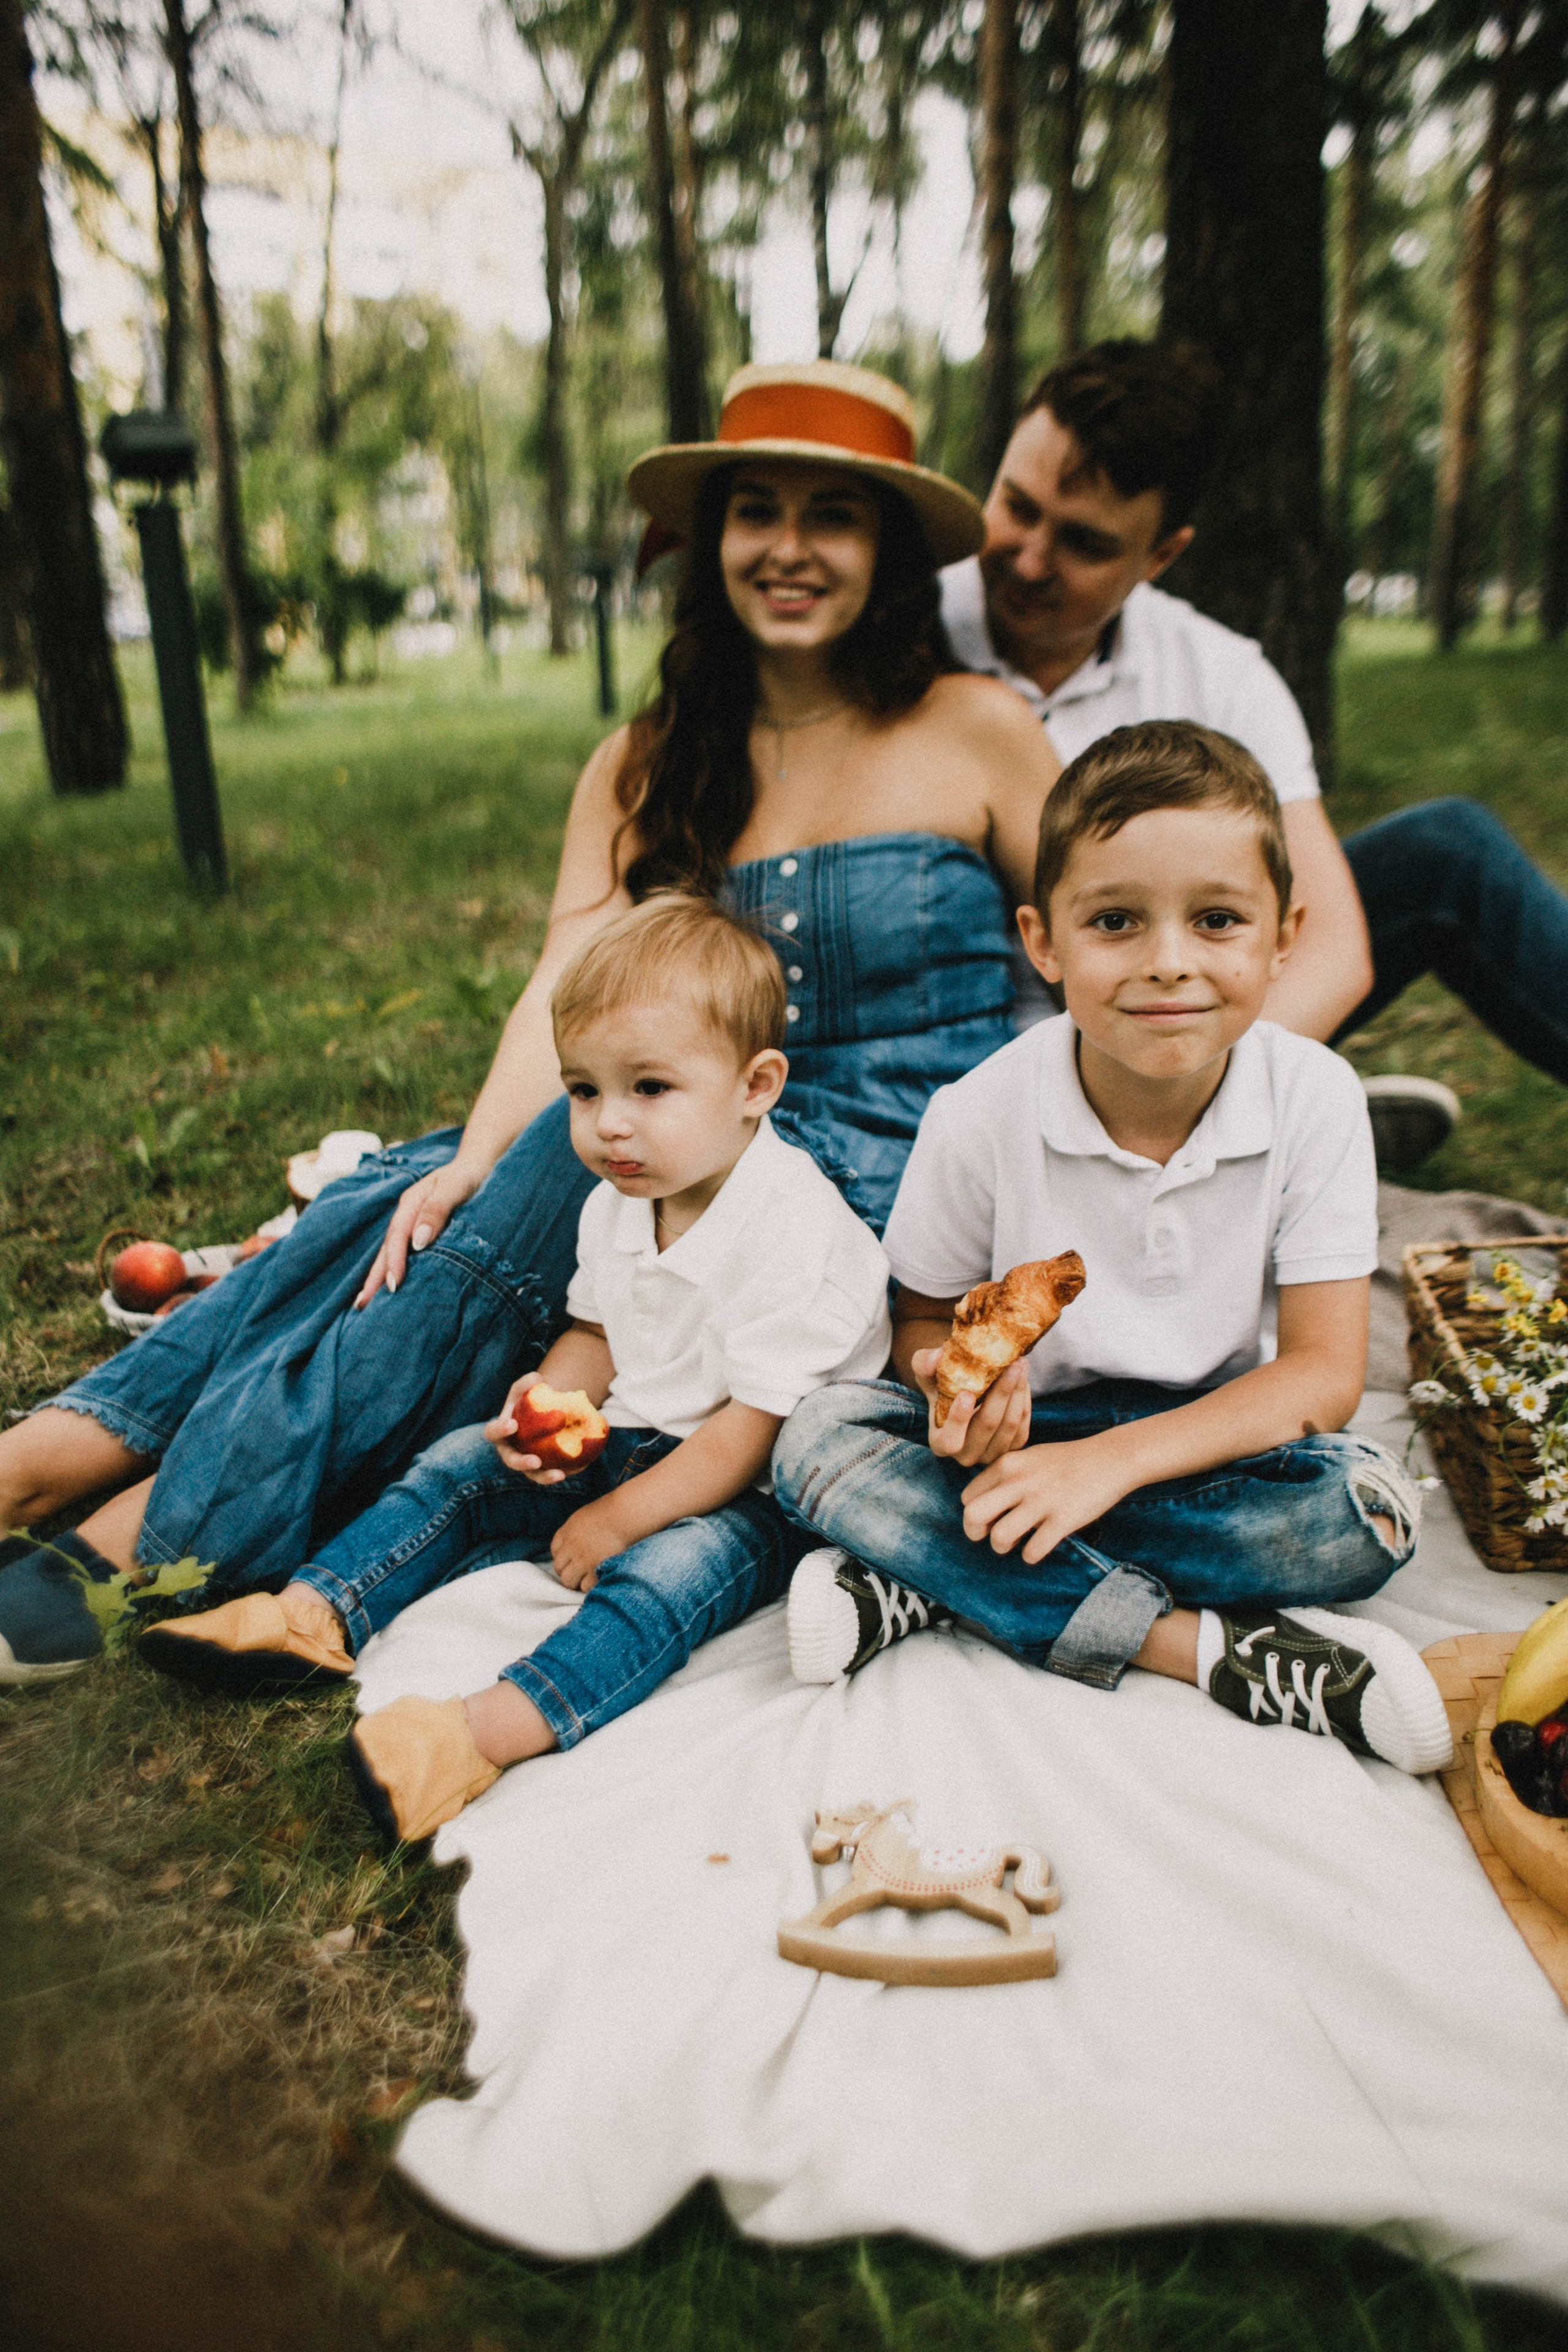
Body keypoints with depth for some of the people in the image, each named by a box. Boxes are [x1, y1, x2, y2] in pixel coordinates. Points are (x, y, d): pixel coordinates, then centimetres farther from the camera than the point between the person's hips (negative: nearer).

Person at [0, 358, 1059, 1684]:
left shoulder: (979, 734, -1)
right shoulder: (647, 766, 8)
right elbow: (570, 988, -5)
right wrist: (477, 1158, -23)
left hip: (896, 1195, -4)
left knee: (585, 1150, -29)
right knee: (418, 1199, -20)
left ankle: (153, 1546, -25)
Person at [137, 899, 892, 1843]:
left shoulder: (793, 1234, -27)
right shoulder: (619, 1202, 0)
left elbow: (751, 1434, -25)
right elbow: (599, 1331, 15)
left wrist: (616, 1519, -18)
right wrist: (550, 1398, -7)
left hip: (759, 1493, -8)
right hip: (637, 1440, 8)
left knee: (675, 1565, -36)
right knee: (464, 1465, 4)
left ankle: (492, 1729, -47)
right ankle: (312, 1615, 0)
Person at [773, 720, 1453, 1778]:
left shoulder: (1314, 1099, -15)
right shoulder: (980, 1116, -15)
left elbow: (1324, 1372, -15)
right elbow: (924, 1321, 0)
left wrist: (1111, 1460, -28)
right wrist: (957, 1387, -26)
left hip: (1214, 1441, 0)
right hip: (1024, 1433, 1)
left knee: (1368, 1509, -30)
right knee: (821, 1439, -25)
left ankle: (929, 1579, -25)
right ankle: (1205, 1645, -27)